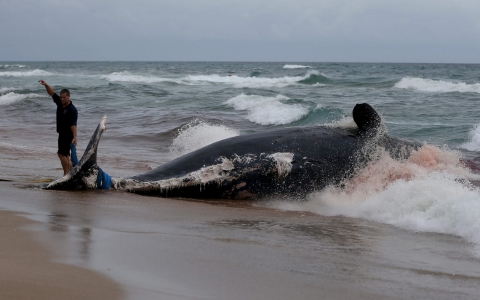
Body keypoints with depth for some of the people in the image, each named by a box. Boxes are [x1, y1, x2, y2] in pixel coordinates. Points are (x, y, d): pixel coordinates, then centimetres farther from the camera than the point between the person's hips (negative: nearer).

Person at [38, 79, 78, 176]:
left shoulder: (72, 110, -20)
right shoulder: (60, 103, 3)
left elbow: (73, 125, -26)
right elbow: (52, 93, 4)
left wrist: (74, 137, -35)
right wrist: (46, 85, -13)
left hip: (68, 135, -9)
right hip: (61, 133, 9)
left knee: (62, 154, -12)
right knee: (65, 154, 12)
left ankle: (66, 174, -9)